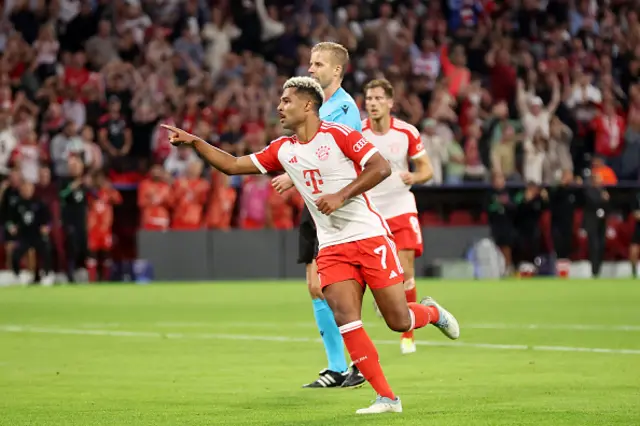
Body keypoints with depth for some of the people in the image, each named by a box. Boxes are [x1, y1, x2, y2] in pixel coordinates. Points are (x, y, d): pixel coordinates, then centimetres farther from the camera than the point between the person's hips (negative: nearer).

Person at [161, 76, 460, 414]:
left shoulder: (338, 134, -9)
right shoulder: (282, 150, 8)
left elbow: (381, 167, -14)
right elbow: (232, 165, 11)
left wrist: (341, 196, -20)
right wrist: (194, 142, 2)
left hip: (369, 237, -5)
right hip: (332, 248, 5)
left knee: (398, 321, -4)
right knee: (345, 317, -15)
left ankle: (431, 312, 33)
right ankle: (387, 398, -10)